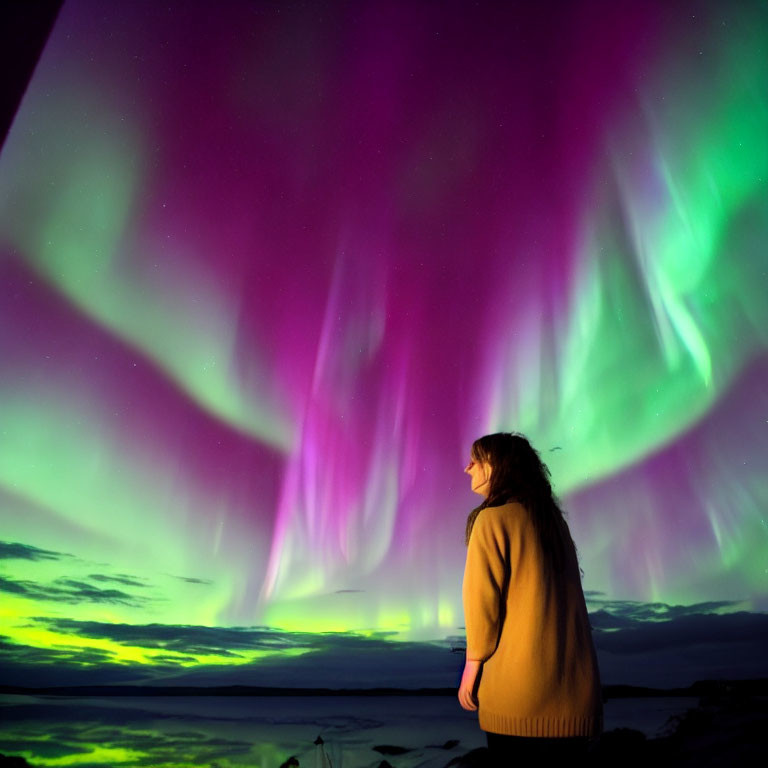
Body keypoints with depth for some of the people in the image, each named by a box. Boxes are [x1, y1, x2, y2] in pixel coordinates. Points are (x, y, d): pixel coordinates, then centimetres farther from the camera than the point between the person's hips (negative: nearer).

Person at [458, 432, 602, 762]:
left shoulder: (493, 518, -11)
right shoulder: (553, 518, 10)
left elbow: (483, 596, -11)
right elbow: (564, 595, 15)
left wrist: (473, 661, 0)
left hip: (518, 681, -6)